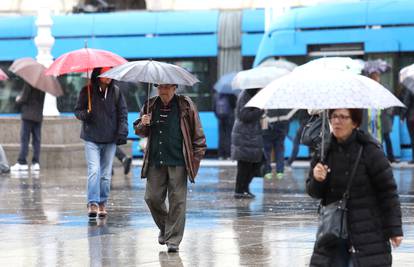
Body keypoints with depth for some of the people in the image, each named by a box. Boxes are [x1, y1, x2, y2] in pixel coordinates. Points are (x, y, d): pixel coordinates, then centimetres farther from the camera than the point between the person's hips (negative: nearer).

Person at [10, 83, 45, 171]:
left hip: (28, 115, -6)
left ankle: (22, 162, -9)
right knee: (36, 140, 7)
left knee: (24, 139, -5)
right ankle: (36, 162, 4)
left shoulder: (29, 83, -12)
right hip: (38, 116, 6)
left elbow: (23, 99, -13)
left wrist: (18, 99, 9)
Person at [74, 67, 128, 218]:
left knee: (106, 174, 6)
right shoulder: (87, 91, -3)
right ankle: (93, 203, -15)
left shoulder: (116, 91, 1)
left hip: (110, 139, 2)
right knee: (94, 170, -14)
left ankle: (102, 203, 17)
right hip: (92, 139, -2)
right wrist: (85, 114, -18)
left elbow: (123, 113, 6)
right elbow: (77, 110, 4)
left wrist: (122, 132, -5)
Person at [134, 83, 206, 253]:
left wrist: (198, 154, -1)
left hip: (178, 162, -3)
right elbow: (140, 132, 19)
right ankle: (164, 228, 29)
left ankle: (173, 240, 3)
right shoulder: (150, 106, 9)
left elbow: (197, 131, 4)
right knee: (152, 197, 3)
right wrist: (142, 124, -5)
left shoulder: (185, 105, 0)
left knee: (177, 200, -3)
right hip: (155, 162, 3)